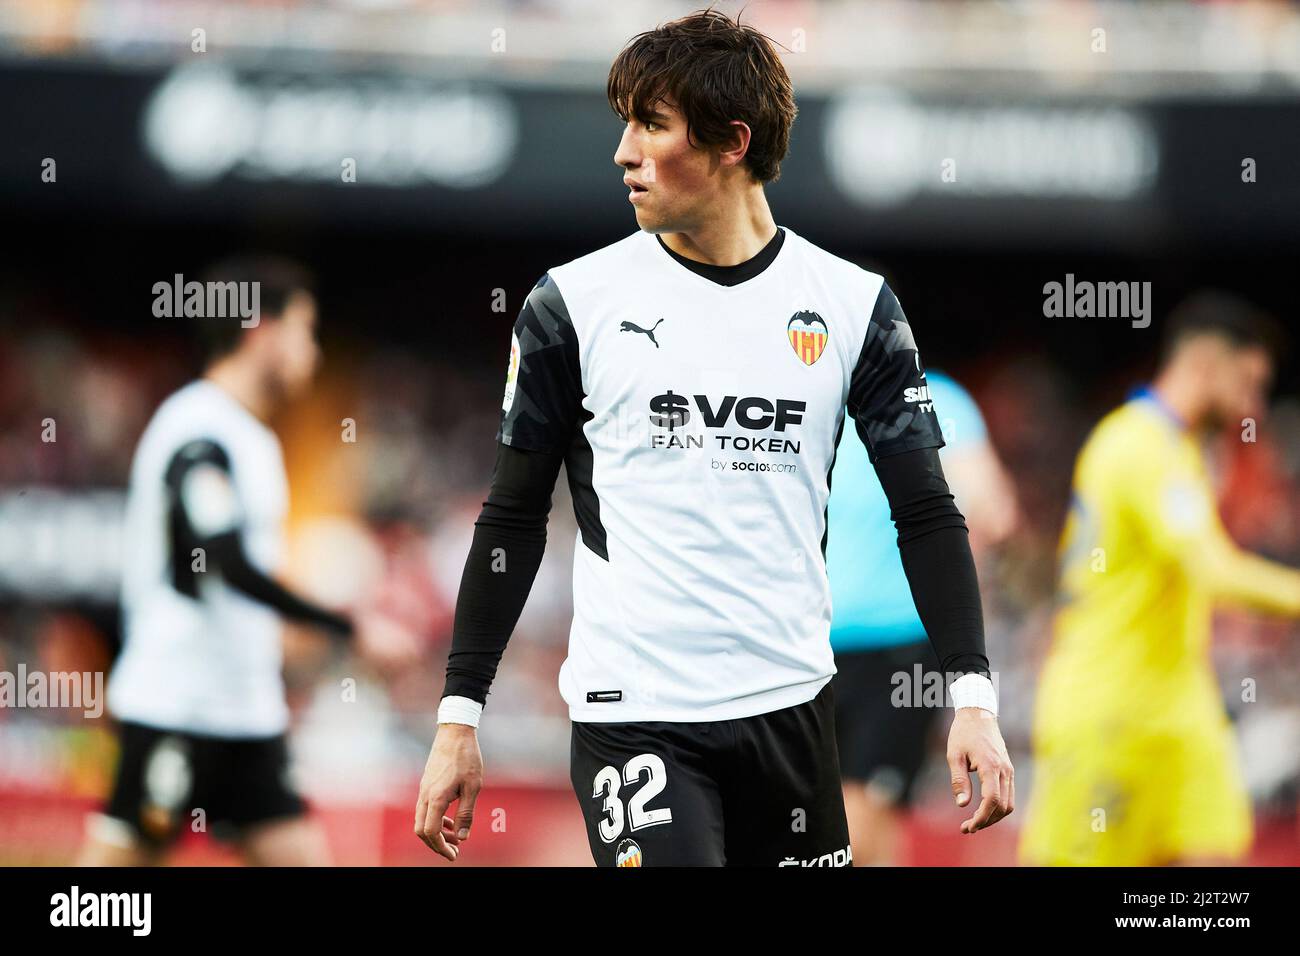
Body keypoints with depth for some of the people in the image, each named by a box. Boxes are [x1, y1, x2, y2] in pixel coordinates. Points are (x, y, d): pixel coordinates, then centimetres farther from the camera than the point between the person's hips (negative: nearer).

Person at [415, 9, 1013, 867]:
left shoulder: (854, 306, 3)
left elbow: (926, 513, 5)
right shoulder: (574, 306, 0)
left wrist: (974, 696, -5)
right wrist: (459, 716, 2)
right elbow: (514, 519, 5)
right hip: (631, 719, -2)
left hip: (790, 706, 2)